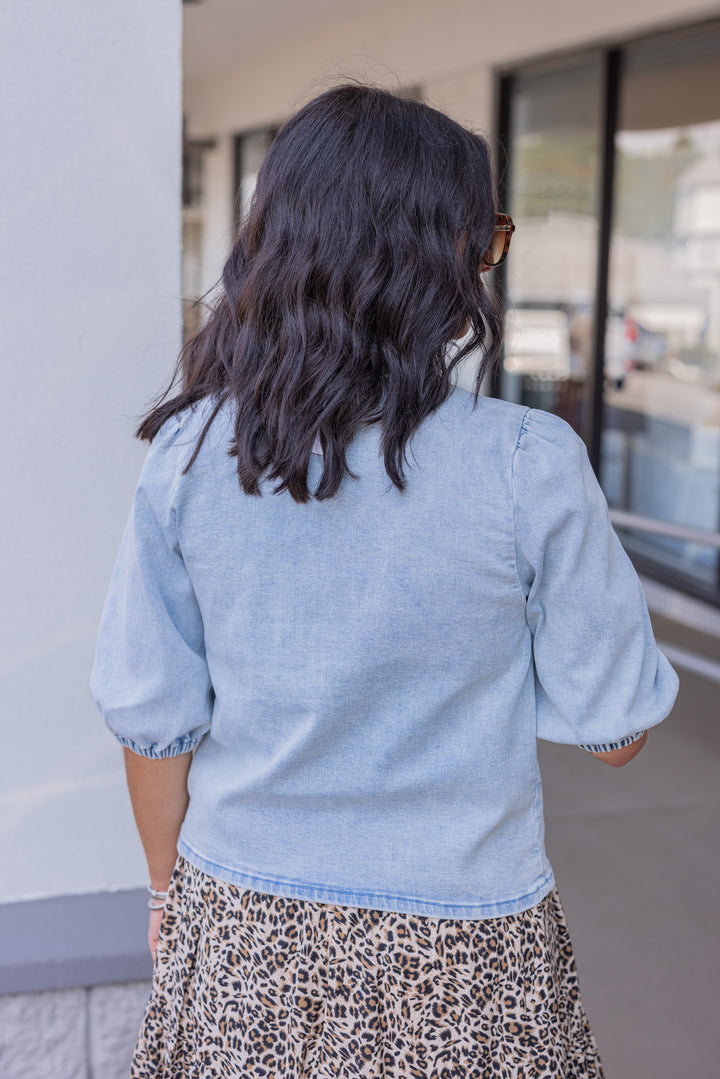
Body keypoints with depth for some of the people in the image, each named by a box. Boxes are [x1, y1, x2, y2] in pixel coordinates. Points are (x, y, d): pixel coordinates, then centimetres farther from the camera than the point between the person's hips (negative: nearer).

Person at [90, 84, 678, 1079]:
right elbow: (614, 729, -9)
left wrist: (173, 891, 14)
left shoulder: (189, 450, -10)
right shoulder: (530, 466, -19)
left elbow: (150, 721, -3)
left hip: (240, 931, 3)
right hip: (455, 951, -2)